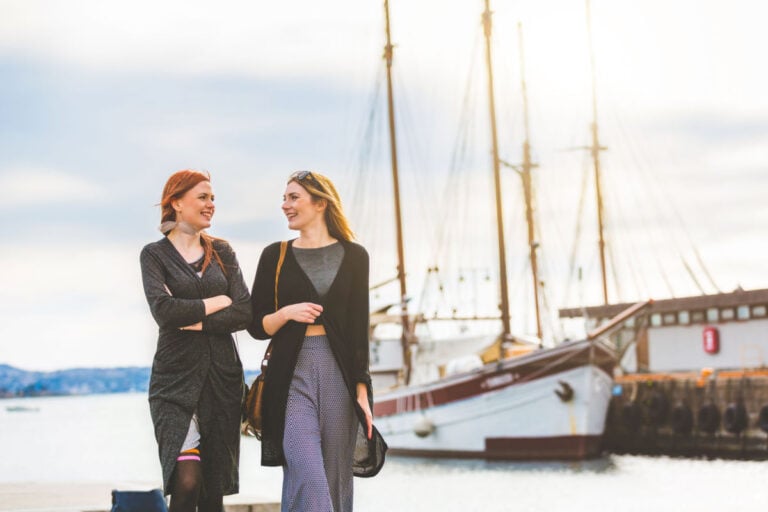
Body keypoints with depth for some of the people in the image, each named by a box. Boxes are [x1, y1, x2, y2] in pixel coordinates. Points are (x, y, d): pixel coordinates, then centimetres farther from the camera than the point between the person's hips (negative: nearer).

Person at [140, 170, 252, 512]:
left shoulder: (221, 252, 13)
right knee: (186, 482, -18)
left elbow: (245, 314, 1)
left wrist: (193, 320, -10)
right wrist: (219, 301, -5)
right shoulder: (155, 255, 2)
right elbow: (164, 311, -14)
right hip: (176, 378, -3)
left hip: (222, 377, 4)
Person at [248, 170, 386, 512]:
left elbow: (359, 329, 4)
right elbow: (257, 326, 10)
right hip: (292, 373, -1)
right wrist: (286, 313, -10)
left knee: (335, 477, 3)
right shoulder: (275, 256, 8)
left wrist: (362, 390, -1)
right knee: (307, 476, -14)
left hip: (339, 371, 1)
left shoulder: (353, 256, 7)